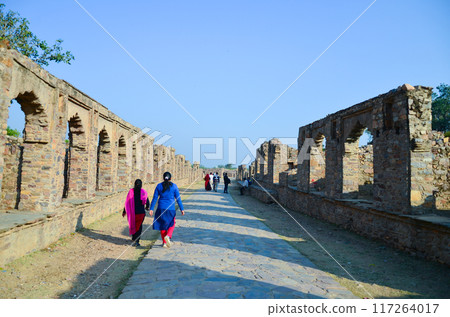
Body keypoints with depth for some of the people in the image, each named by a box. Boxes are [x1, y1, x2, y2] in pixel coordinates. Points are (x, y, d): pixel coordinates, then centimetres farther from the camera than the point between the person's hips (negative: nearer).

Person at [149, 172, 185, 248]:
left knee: (162, 225, 14)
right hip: (170, 208, -2)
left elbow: (155, 198, 0)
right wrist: (182, 209, 4)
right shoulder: (174, 186, -3)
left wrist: (151, 209, 2)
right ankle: (168, 236, -14)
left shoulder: (159, 186, 2)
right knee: (172, 224, 14)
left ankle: (164, 242, 17)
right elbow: (178, 198, -2)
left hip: (161, 208, 2)